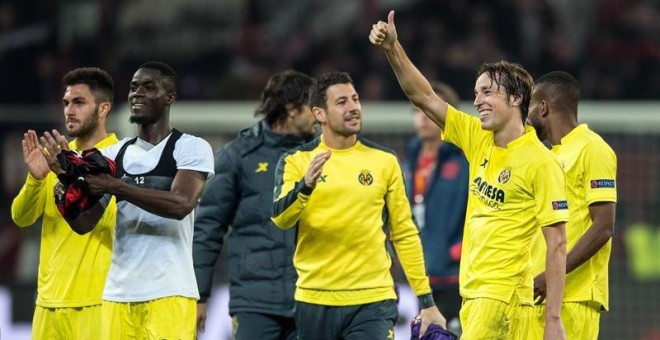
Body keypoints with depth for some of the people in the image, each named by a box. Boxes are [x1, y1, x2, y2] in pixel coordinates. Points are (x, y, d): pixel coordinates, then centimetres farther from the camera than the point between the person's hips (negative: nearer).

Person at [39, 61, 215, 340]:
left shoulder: (192, 148, -2)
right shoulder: (114, 155, 14)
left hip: (169, 294, -5)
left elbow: (180, 204, -19)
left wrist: (115, 187, -21)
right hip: (118, 295, 5)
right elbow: (84, 223, 9)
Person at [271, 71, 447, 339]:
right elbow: (280, 219, -15)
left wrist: (427, 302, 5)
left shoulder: (384, 161, 5)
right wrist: (305, 186, -36)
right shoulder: (296, 161, 1)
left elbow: (405, 234, 9)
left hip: (372, 302, 0)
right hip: (315, 304, 0)